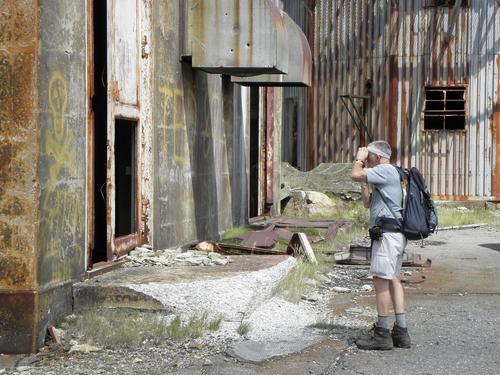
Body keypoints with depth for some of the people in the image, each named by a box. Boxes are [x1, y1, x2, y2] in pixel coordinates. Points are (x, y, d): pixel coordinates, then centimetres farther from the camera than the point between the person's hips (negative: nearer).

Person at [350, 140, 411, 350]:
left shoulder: (386, 170, -9)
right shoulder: (385, 175, 23)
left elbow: (355, 175, -19)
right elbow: (368, 203, 29)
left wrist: (360, 159, -1)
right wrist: (364, 183, 21)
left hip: (387, 233, -11)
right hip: (395, 233, 11)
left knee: (381, 280, -8)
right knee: (392, 279, 11)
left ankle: (382, 334, -6)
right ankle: (401, 332, 13)